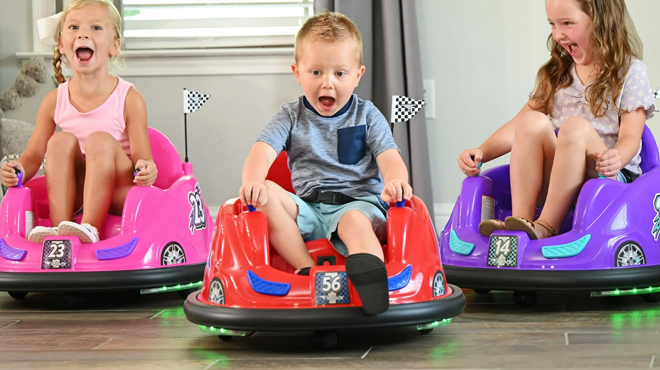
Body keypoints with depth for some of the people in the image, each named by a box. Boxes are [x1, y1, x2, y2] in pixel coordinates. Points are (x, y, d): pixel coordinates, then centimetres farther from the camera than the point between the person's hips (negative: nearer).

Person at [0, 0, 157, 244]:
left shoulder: (129, 98, -8)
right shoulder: (54, 100, 1)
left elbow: (142, 159, -12)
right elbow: (33, 155, 3)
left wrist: (146, 170, -37)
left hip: (115, 194, -3)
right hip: (74, 197, 3)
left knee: (100, 140, -27)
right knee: (62, 140, -21)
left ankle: (90, 227, -37)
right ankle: (60, 227, -31)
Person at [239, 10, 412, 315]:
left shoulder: (367, 115, 10)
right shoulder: (291, 116, 12)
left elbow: (389, 158, -3)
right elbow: (262, 152, -4)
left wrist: (395, 181, -29)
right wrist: (252, 183, -28)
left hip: (358, 202, -2)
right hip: (308, 208, 3)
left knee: (356, 221, -37)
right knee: (268, 194, -25)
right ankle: (306, 269, -30)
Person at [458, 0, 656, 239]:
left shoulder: (630, 71, 4)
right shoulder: (556, 73, 18)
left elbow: (631, 135, -7)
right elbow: (519, 126, 12)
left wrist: (616, 159, -30)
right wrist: (481, 153, -5)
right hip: (553, 187, 4)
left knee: (576, 127, -33)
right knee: (532, 121, -23)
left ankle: (547, 226, -36)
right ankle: (520, 220, -32)